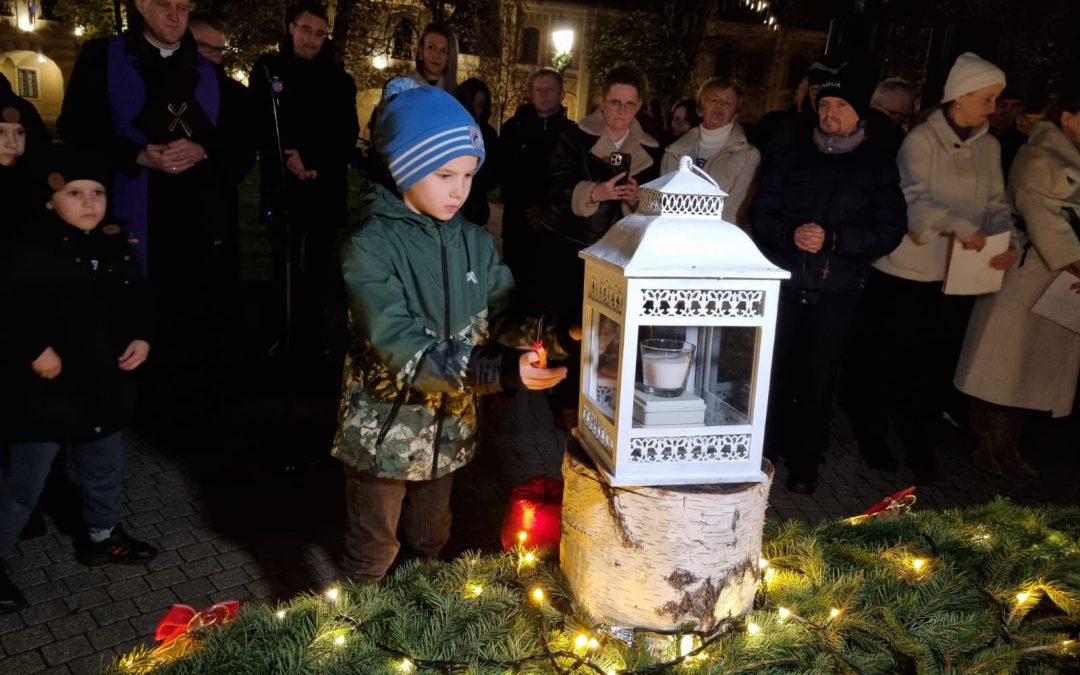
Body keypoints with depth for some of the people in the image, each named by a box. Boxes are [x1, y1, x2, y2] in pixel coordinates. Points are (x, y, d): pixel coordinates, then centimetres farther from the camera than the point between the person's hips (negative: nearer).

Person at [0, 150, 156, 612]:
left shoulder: (116, 245, 2)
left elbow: (135, 300, 13)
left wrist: (141, 337, -2)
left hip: (103, 382, 6)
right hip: (46, 389, -6)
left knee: (104, 468, 22)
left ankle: (102, 536, 44)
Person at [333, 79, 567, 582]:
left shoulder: (475, 242, 0)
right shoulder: (371, 246, -19)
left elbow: (507, 315, -3)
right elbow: (401, 350, -28)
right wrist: (498, 370, -38)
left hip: (449, 426, 5)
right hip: (385, 429, -5)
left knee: (430, 544, 25)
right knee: (372, 554, 16)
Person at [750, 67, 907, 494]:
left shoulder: (878, 166, 4)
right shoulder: (791, 157, 9)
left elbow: (890, 229, -3)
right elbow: (760, 213, 4)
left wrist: (834, 238, -17)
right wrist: (791, 233, -16)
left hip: (837, 291, -1)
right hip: (782, 283, 1)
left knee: (818, 378, 7)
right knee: (771, 371, 3)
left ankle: (804, 459, 22)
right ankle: (765, 448, 21)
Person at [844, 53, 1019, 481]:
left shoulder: (988, 147, 10)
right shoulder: (922, 140, -8)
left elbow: (996, 205, 7)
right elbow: (914, 200, -19)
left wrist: (1007, 242, -11)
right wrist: (957, 225, -33)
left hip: (957, 276, 5)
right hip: (906, 272, -5)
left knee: (936, 364, 11)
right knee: (888, 361, 6)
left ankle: (920, 447, 25)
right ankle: (872, 438, 24)